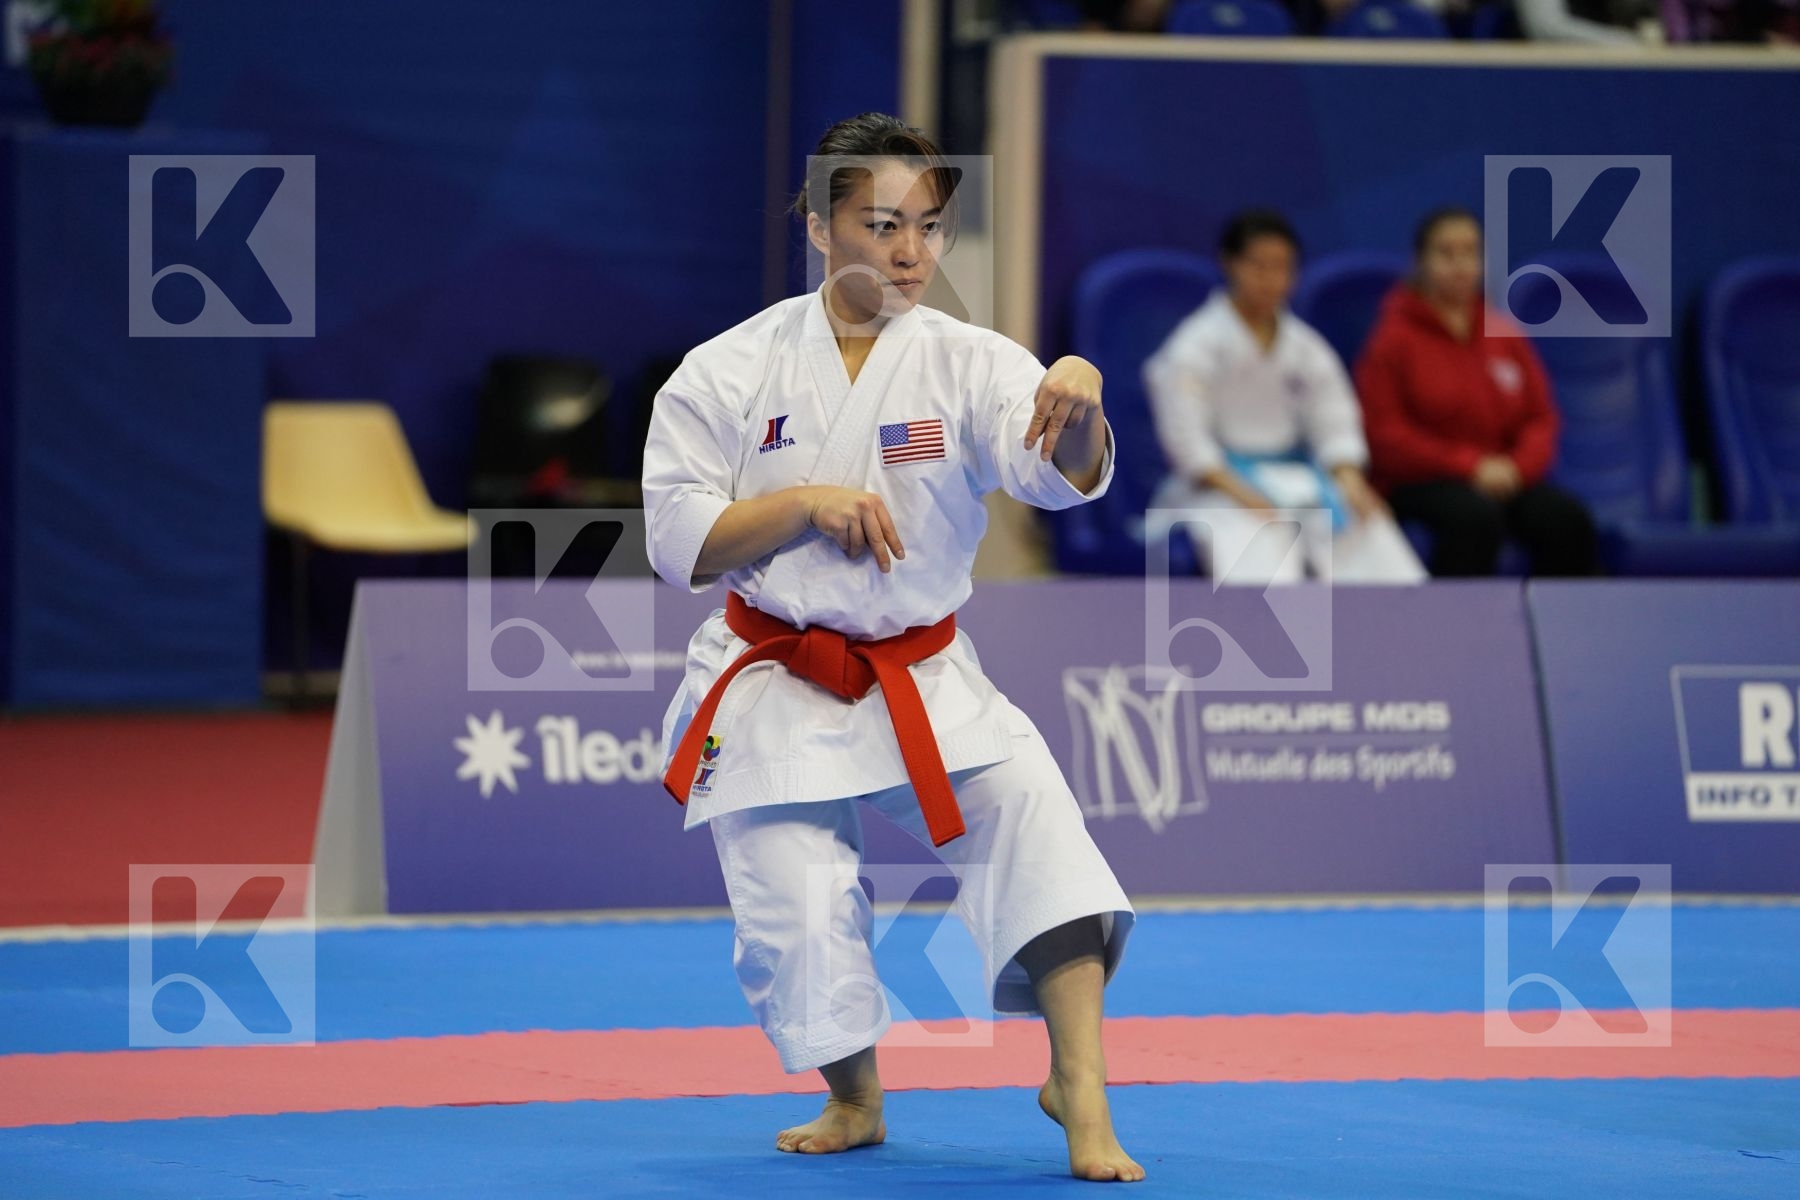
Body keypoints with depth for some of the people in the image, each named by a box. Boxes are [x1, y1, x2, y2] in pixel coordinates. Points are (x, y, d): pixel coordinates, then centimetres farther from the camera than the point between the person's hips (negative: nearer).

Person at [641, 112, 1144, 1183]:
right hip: (775, 687, 0)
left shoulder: (969, 364, -6)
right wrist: (804, 505, -20)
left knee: (1029, 811, -23)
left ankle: (1080, 1087, -20)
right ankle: (855, 1102, 22)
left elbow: (1060, 472, -25)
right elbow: (679, 544, -6)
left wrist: (1074, 402, -48)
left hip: (925, 682, 0)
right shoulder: (729, 373, -5)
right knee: (797, 912, -6)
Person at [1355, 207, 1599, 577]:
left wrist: (1519, 465, -10)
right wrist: (1468, 467, -16)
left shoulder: (1504, 335, 12)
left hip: (1504, 479, 4)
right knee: (1475, 515, -37)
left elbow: (1541, 418, 13)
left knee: (1568, 518, -24)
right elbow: (1384, 435, -7)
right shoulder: (1395, 338, -1)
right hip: (1421, 481, -4)